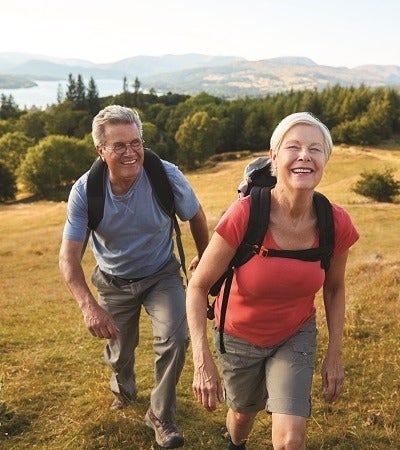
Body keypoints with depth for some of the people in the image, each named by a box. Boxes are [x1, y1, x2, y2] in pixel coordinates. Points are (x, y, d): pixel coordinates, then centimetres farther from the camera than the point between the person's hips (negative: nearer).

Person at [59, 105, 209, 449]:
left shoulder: (167, 176, -26)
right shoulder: (85, 191, -25)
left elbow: (196, 217, -6)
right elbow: (69, 256, -26)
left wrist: (204, 259, 10)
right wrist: (89, 305, -43)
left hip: (161, 275, -1)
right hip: (114, 282, 1)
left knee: (175, 338, -20)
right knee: (120, 350, 17)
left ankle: (161, 415, 6)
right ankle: (123, 389, 55)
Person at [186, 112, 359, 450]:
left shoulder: (336, 224, -21)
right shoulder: (244, 215, -31)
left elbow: (334, 287, -1)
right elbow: (198, 286, -22)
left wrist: (335, 353, 0)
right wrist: (202, 362, -26)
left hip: (297, 335, 1)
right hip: (240, 336, -1)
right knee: (244, 412, 25)